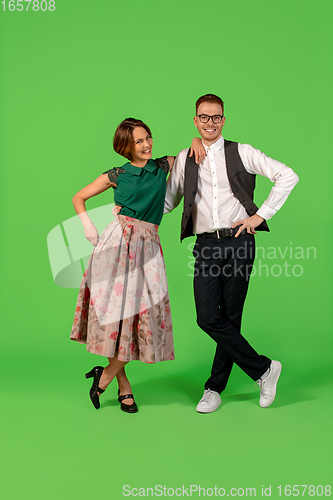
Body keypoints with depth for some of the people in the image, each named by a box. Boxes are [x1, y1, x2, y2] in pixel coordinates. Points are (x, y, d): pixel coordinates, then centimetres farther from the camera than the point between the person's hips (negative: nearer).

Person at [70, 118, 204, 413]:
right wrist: (89, 227, 2)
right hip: (118, 241, -2)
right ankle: (124, 385, 11)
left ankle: (107, 373, 14)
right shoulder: (117, 175, 6)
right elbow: (79, 198, 16)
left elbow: (193, 154, 27)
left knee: (142, 310, -3)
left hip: (147, 245, 3)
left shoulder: (163, 166, 11)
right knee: (117, 306, -4)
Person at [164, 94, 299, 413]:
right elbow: (167, 201, 21)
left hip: (238, 242, -2)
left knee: (230, 320, 2)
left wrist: (261, 215, -4)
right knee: (208, 318, -8)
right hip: (206, 246, 3)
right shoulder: (184, 159, 13)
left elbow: (287, 176, 1)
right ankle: (263, 369, 9)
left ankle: (215, 387, 19)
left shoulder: (241, 153, 4)